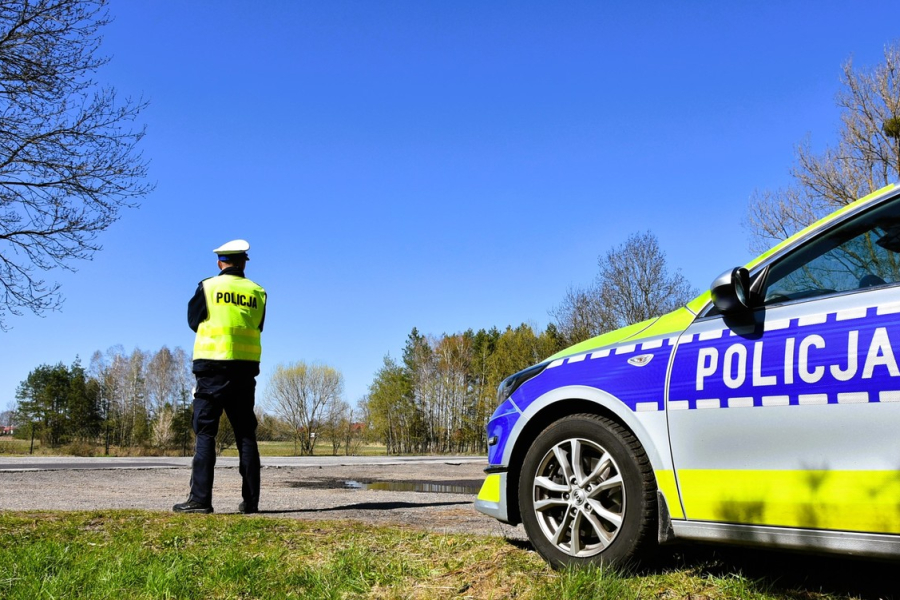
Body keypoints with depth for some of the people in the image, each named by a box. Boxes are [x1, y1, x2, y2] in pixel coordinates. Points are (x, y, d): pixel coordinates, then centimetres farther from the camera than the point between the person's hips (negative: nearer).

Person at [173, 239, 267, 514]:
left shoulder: (207, 287, 0)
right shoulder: (258, 293, 7)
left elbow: (193, 321, 11)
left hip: (213, 367, -3)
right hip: (246, 368, 3)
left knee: (205, 432, -1)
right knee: (245, 434, 6)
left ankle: (200, 498, -7)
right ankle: (251, 500, 5)